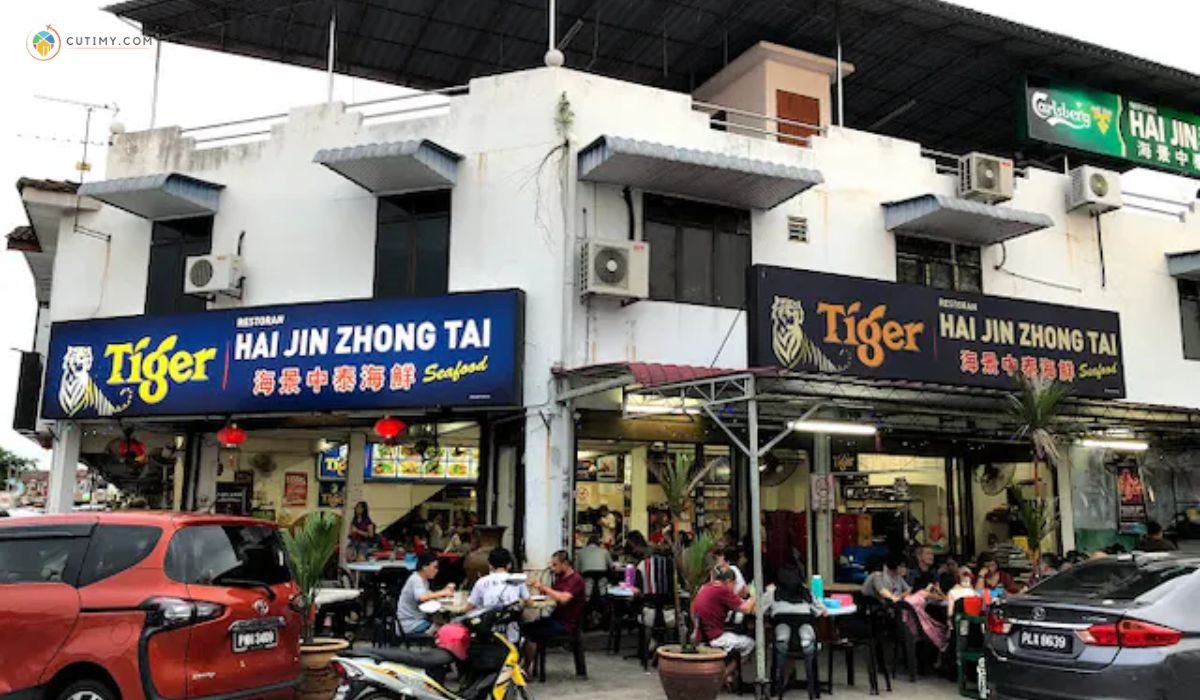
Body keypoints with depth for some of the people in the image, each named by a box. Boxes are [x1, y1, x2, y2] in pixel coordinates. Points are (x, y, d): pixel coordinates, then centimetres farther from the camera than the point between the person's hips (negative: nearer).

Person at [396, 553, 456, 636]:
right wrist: (443, 593, -26)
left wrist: (444, 591, -1)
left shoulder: (424, 579, 11)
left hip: (419, 619, 9)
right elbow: (422, 597, -36)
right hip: (412, 624, -9)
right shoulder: (416, 580, -18)